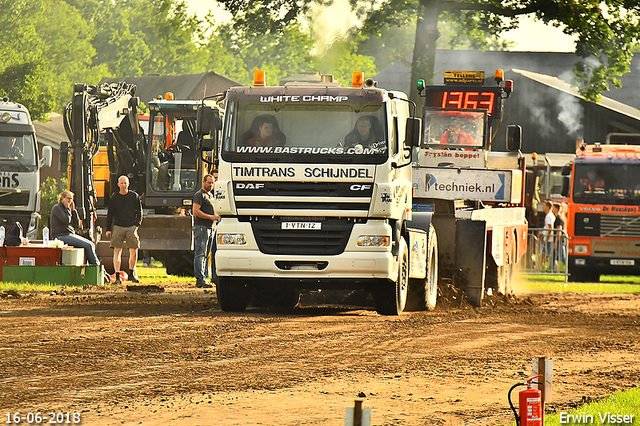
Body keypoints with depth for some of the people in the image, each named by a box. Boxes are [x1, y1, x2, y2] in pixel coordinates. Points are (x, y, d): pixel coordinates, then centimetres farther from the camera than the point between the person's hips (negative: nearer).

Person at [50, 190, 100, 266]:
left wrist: (73, 210, 6)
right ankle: (96, 266, -9)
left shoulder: (67, 209, 21)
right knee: (88, 245, -18)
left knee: (91, 245, -4)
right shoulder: (57, 208, -5)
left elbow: (77, 224, 13)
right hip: (61, 236, -9)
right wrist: (68, 208, -5)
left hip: (69, 235, 9)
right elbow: (67, 220, -19)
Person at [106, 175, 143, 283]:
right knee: (117, 251, -6)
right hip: (118, 227, 0)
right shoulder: (114, 198, 7)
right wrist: (108, 229, 4)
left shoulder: (134, 196, 6)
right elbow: (110, 214, 10)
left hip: (131, 227, 0)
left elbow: (139, 212, 10)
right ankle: (117, 276, -7)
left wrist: (137, 225, -2)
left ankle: (132, 274, 16)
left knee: (134, 252, -2)